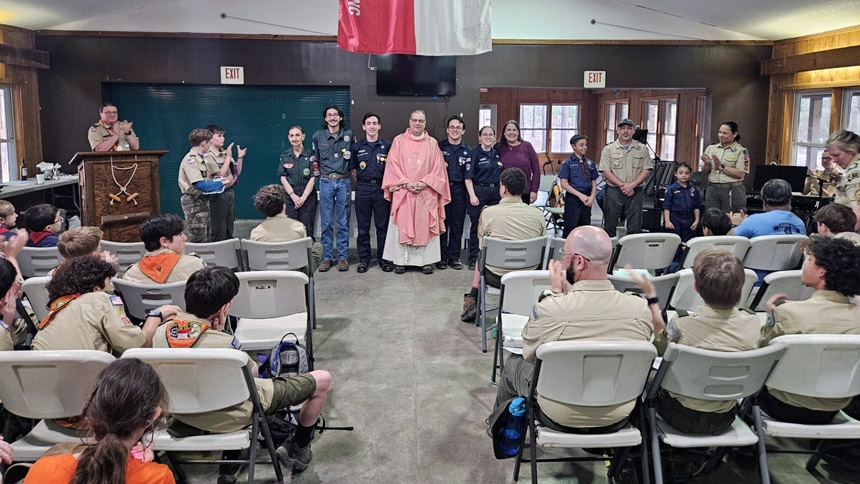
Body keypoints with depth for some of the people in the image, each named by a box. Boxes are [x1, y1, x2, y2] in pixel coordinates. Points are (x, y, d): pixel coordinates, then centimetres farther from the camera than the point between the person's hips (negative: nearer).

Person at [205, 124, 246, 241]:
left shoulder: (224, 153, 9)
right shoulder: (208, 156, -12)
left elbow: (237, 172, 14)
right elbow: (221, 174, -20)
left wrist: (240, 157, -1)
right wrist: (228, 156, -16)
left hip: (229, 192, 8)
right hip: (217, 194, -7)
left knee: (229, 228, 14)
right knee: (218, 230, -3)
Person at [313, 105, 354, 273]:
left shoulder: (349, 134, 3)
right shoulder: (318, 136, 4)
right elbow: (315, 158, 15)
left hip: (344, 182, 0)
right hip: (326, 182, 0)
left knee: (343, 222, 4)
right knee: (326, 222, 3)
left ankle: (342, 257, 11)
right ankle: (326, 257, 10)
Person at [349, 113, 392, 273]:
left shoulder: (387, 146, 3)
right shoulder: (357, 147, 7)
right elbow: (353, 169, 15)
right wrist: (360, 181, 6)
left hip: (381, 188, -1)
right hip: (363, 189, 1)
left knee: (382, 225, 3)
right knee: (363, 226, 5)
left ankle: (383, 258, 14)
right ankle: (364, 258, 14)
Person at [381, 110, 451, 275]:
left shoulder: (432, 143, 8)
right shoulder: (399, 141, 5)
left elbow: (438, 168, 3)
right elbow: (393, 165, 0)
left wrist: (425, 183, -11)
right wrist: (406, 183, -11)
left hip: (426, 193, 1)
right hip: (403, 192, -1)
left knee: (425, 226, 1)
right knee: (402, 226, 0)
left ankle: (426, 260, 7)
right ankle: (400, 260, 6)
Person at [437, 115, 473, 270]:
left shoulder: (468, 151, 8)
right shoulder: (439, 147, 5)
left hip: (459, 190, 1)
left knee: (457, 225, 6)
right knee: (442, 224, 1)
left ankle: (454, 256, 15)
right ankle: (441, 256, 10)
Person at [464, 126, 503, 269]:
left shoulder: (497, 154, 12)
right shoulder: (475, 154, -4)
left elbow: (502, 175, 18)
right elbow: (468, 177, -8)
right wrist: (472, 195, -16)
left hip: (496, 193, 5)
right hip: (479, 192, -5)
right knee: (476, 226, 2)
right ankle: (473, 258, 9)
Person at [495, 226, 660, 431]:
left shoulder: (549, 307, -27)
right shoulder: (641, 309, -18)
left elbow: (528, 353, -7)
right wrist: (568, 293, 3)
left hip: (558, 418, -3)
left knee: (514, 363, 25)